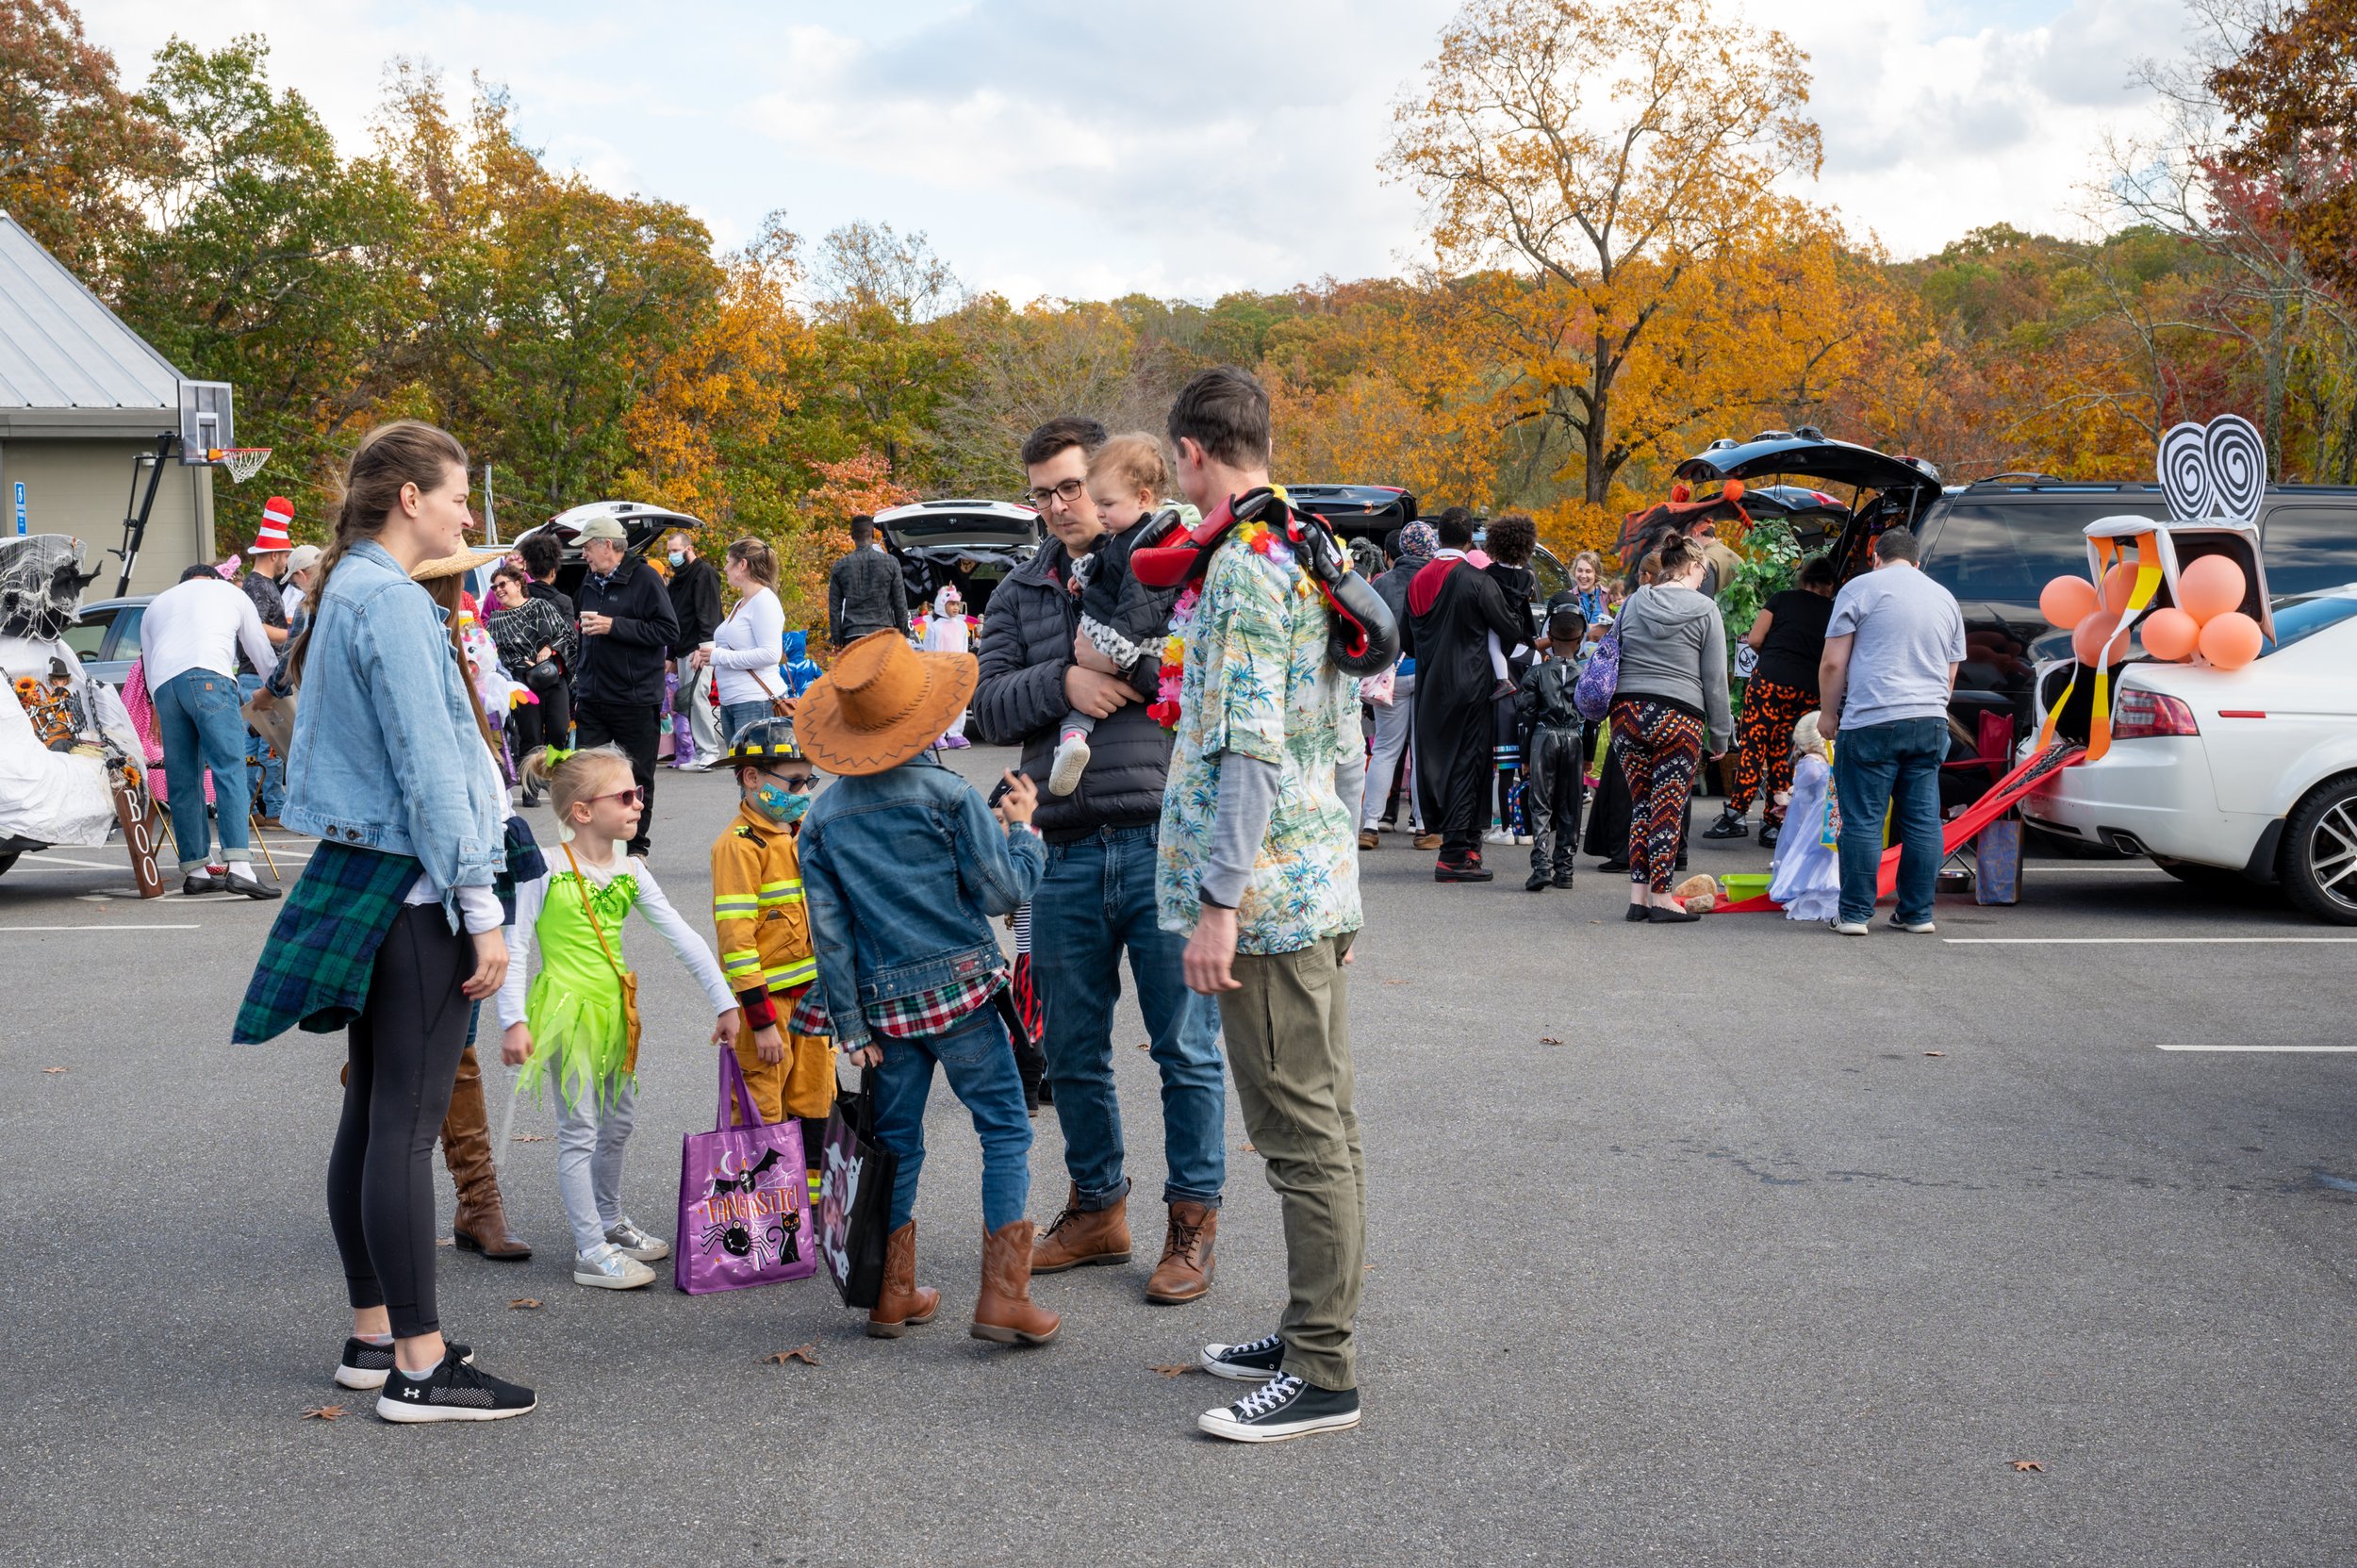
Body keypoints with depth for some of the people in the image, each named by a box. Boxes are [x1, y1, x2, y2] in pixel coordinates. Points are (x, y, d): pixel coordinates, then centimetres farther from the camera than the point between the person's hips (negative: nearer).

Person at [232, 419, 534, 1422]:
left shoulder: (345, 594, 16)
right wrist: (483, 910, -16)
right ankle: (419, 1366, -1)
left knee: (371, 1114, 14)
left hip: (361, 878, 10)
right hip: (413, 888, -10)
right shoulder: (392, 602, -15)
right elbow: (429, 767, -18)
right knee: (407, 1124, -6)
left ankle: (373, 1335, 23)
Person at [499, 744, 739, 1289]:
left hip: (614, 1010, 7)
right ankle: (591, 1253, 5)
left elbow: (681, 935, 3)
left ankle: (609, 1221, 38)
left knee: (620, 1121, 17)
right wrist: (513, 1021, -18)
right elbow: (514, 945, -13)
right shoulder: (547, 870, -14)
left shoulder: (629, 871, 3)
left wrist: (724, 1000, 0)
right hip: (566, 1012, -7)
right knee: (580, 1130, -2)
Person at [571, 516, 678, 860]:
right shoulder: (590, 583, 15)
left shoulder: (644, 579, -9)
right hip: (593, 700, 7)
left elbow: (669, 631, -17)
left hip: (636, 701, -7)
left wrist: (614, 626, -20)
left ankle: (636, 848, 14)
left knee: (637, 779, 3)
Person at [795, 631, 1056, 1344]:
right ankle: (1003, 1293, -3)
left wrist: (850, 1026, 5)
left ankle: (893, 1293, 20)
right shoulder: (948, 795, -9)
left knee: (896, 1142, 15)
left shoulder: (823, 818, 1)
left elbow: (829, 930, 1)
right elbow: (1004, 891, -7)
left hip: (884, 1003, 4)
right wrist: (1022, 827, 10)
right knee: (1006, 1129, 4)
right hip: (959, 987, -4)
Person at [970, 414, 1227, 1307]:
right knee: (1071, 1050, 13)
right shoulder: (1020, 593, 14)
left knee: (1185, 1046, 2)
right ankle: (1097, 1207, 29)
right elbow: (988, 709, 7)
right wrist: (1062, 681, -9)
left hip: (1164, 844, -4)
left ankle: (1193, 1218, 15)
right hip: (1067, 854, 4)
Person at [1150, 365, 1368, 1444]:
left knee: (1300, 1133, -5)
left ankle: (1323, 1375, 1)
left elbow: (1248, 748, -22)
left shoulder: (1243, 564, -15)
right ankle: (1315, 1334, 25)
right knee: (1323, 1122, 14)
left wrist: (1219, 900, -20)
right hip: (1322, 889, 10)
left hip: (1265, 897, -10)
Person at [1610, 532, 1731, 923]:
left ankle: (1638, 895, 8)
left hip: (1627, 711, 4)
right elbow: (1715, 679, -1)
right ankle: (1660, 898, 1)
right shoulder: (1704, 610, -1)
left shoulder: (1633, 603, 11)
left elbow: (1612, 660, 15)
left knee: (1640, 803, 10)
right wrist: (1721, 735, 6)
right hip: (1678, 716, -4)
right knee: (1668, 808, -1)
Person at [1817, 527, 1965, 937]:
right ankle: (1917, 913, 13)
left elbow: (1833, 663, -2)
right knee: (1923, 820, 8)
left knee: (1863, 821, -2)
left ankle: (1855, 914, 0)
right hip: (1930, 720, 5)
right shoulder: (1945, 598, 18)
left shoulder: (1861, 588, 2)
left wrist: (1828, 713, 9)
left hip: (1871, 721, -5)